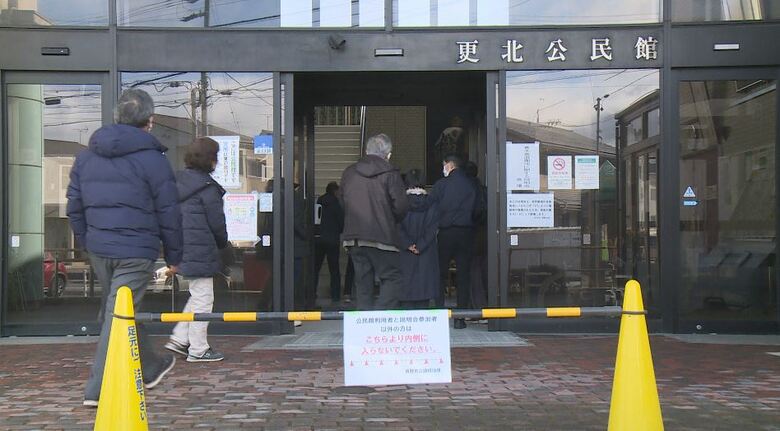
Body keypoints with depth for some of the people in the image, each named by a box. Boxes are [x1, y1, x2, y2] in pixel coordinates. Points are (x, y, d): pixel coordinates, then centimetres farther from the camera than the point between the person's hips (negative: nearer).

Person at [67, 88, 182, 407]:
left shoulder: (86, 156, 10)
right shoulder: (152, 159, -9)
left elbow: (74, 205, 15)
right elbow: (168, 213, -7)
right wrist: (173, 256, 3)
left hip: (98, 249, 7)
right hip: (136, 251, -7)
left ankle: (150, 367, 37)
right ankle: (98, 389, -3)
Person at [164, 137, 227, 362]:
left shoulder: (179, 181, 11)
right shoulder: (207, 187, -14)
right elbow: (216, 222, -11)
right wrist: (223, 243, 9)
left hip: (182, 249, 9)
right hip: (201, 250, -9)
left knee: (196, 296, 20)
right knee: (203, 298, 0)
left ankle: (179, 339, 18)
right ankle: (198, 350, 6)